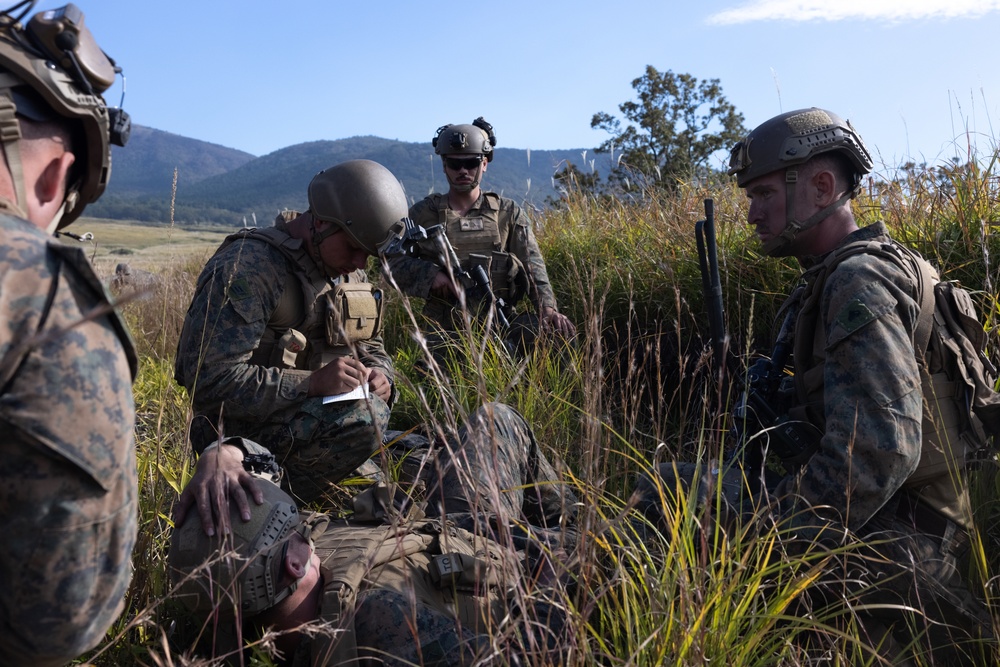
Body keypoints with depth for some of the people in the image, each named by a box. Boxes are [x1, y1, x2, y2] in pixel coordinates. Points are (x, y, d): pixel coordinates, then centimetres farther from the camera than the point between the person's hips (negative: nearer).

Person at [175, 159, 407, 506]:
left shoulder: (348, 271, 7)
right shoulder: (247, 268, -19)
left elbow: (370, 347, 17)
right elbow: (211, 381, -25)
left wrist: (378, 374, -8)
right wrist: (311, 383, -31)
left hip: (320, 410, 8)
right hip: (245, 426, -8)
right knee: (364, 419, -31)